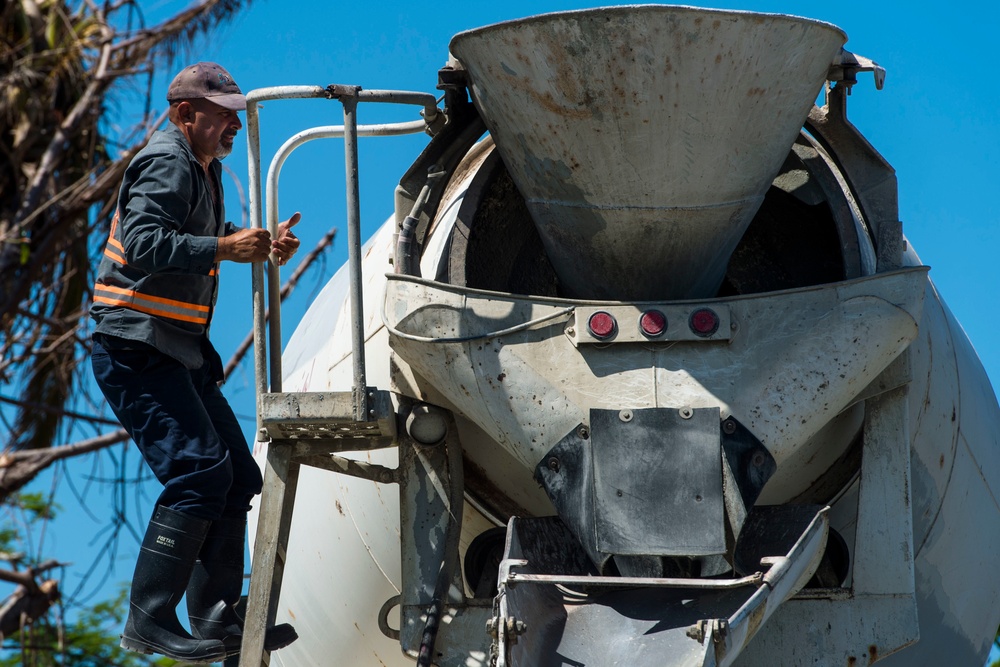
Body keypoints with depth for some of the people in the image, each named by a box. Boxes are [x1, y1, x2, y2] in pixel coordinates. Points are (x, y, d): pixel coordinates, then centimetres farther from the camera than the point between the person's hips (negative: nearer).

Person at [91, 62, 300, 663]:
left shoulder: (204, 168, 19)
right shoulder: (166, 164, -13)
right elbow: (143, 246, -27)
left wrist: (259, 244, 13)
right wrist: (225, 246, -30)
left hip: (180, 353, 11)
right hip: (138, 349, -11)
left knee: (237, 477, 9)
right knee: (200, 470, -19)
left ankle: (215, 618, 14)